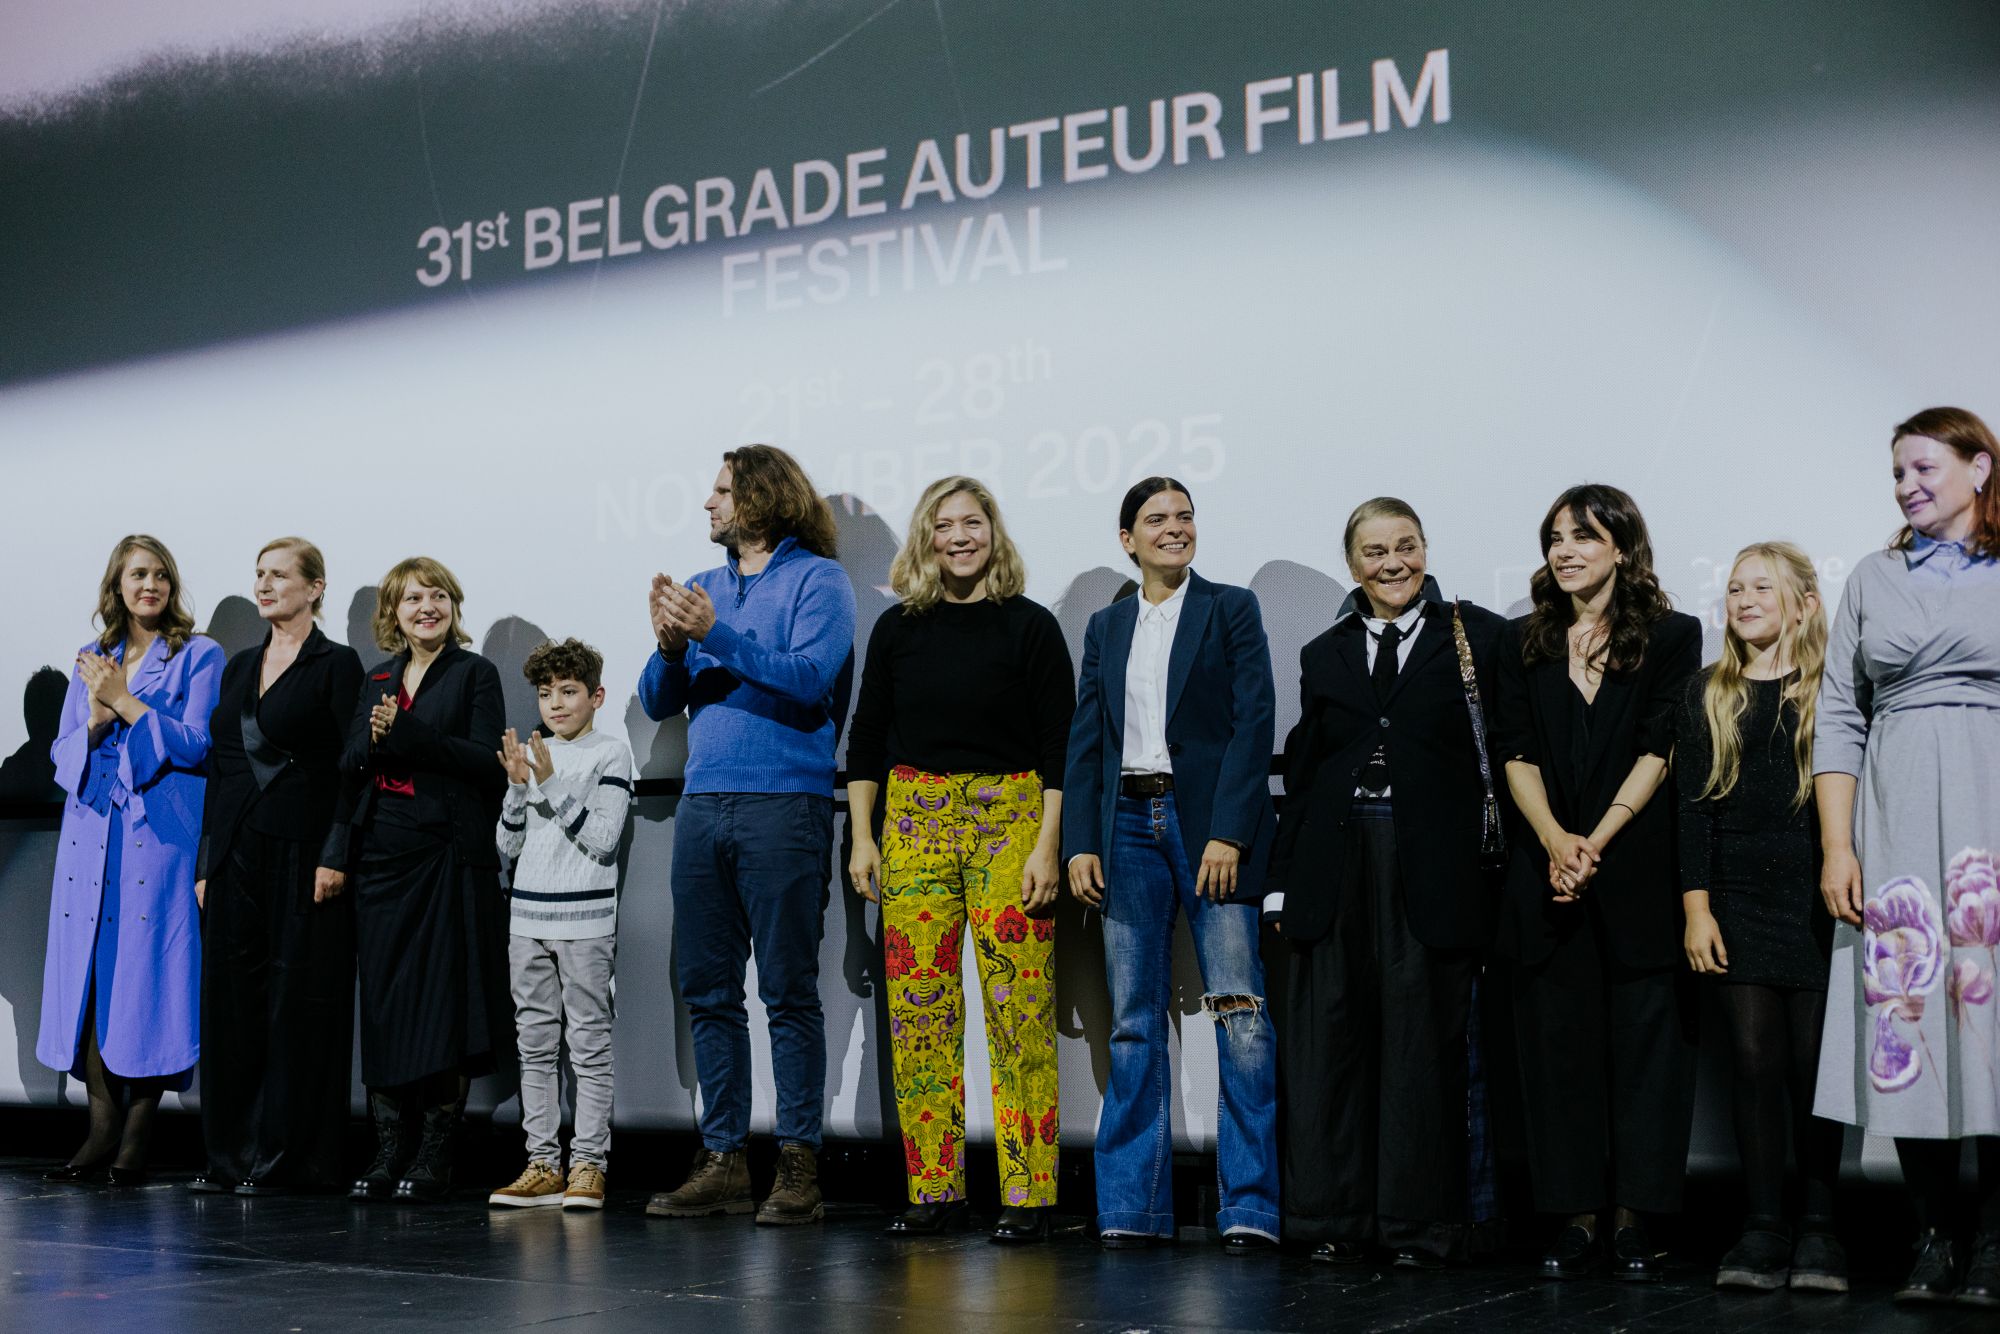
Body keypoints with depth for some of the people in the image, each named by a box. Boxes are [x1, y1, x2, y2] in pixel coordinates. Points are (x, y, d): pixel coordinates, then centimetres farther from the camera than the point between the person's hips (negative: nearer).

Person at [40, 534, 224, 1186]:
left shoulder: (200, 656, 4)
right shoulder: (91, 659, 17)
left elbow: (196, 743, -6)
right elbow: (63, 752, 13)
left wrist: (126, 702, -10)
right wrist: (96, 719, -7)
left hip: (162, 835, -4)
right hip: (92, 833, 4)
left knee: (148, 973, -7)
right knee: (91, 972, 0)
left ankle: (136, 1138, -1)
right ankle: (103, 1128, 7)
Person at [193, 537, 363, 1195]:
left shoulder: (337, 664, -2)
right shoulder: (239, 668, 16)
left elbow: (351, 768, -8)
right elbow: (218, 765, 16)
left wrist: (335, 857, -15)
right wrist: (206, 862, 12)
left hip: (303, 854, -6)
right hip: (237, 854, 6)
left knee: (296, 1002, -3)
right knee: (231, 999, 6)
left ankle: (287, 1157, 3)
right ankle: (232, 1155, 13)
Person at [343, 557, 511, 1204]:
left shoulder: (474, 674, 2)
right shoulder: (377, 681, 18)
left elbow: (490, 764, -9)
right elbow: (349, 761, 11)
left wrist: (406, 734, -15)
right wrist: (375, 736, -10)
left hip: (449, 854, -5)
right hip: (382, 854, 5)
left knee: (443, 1006, -4)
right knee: (382, 1003, 4)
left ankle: (435, 1156, 2)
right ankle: (389, 1148, 10)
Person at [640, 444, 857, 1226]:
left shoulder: (816, 579, 0)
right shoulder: (707, 587, 18)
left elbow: (810, 678, -15)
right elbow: (657, 703, 14)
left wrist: (716, 634, -18)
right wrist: (671, 649, -6)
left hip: (784, 802, -6)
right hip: (703, 805, 7)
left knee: (788, 992, -4)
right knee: (708, 990, 8)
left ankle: (798, 1165, 2)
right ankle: (723, 1161, 15)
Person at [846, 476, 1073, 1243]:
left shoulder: (1030, 627, 1)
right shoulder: (898, 628, 9)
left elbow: (1059, 747, -1)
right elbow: (866, 740, 12)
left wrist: (1047, 847, -8)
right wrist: (862, 839, 5)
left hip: (1009, 818, -3)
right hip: (914, 819, 3)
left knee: (1019, 1011, -6)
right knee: (916, 1009, 1)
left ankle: (1027, 1195, 0)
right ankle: (934, 1191, 9)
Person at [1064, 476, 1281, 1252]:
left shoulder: (1231, 609, 4)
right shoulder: (1106, 627, 15)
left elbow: (1253, 722, -4)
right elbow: (1085, 740, 13)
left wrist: (1229, 834, -13)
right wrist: (1080, 841, 2)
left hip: (1211, 824, -4)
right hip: (1129, 825, 4)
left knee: (1239, 1009, -9)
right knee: (1134, 1021, 4)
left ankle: (1250, 1207, -5)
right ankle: (1134, 1205, 10)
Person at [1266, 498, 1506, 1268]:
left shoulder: (1478, 637, 6)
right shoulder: (1324, 656, 16)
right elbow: (1299, 775, 15)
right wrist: (1282, 881, 10)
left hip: (1433, 868, -3)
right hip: (1334, 866, 3)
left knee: (1424, 1043, 1)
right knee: (1330, 1039, 4)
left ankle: (1421, 1222, 10)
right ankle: (1336, 1218, 13)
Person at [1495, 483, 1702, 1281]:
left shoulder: (1672, 636, 4)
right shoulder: (1525, 642, 13)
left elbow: (1659, 750, -4)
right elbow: (1517, 753, 5)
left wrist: (1598, 840, -14)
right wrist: (1556, 840, -11)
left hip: (1639, 870, -3)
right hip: (1548, 873, 3)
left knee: (1644, 1041, -1)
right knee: (1559, 1043, 2)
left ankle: (1633, 1221, 4)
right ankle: (1577, 1218, 8)